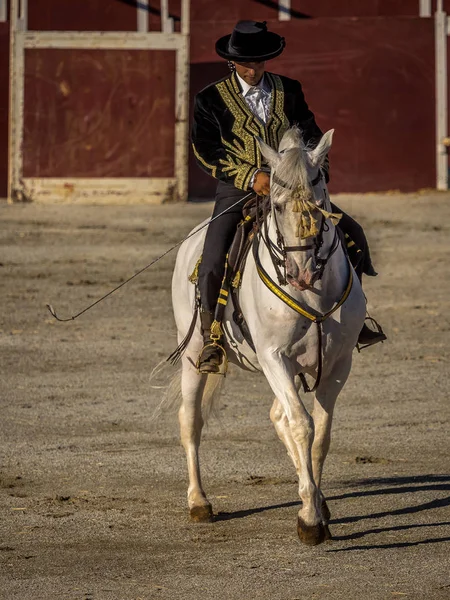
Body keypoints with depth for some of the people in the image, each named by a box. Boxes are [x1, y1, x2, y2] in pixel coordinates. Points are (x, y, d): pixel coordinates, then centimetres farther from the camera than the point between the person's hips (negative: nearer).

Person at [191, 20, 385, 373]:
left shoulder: (290, 92, 8)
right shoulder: (211, 100, -2)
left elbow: (310, 135, 9)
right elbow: (206, 151, -9)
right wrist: (251, 177, -21)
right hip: (239, 191, -3)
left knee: (351, 233, -6)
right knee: (213, 262, -23)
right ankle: (210, 338, -3)